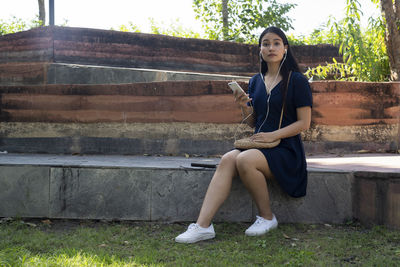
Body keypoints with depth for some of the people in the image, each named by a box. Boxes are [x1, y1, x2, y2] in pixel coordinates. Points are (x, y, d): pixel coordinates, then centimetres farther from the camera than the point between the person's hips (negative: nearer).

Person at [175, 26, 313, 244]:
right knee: (227, 159, -26)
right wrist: (244, 107, -3)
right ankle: (203, 225, -34)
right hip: (258, 145, 5)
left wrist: (273, 135, -16)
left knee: (244, 160, -33)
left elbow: (304, 123, -5)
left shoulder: (297, 81, -1)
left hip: (286, 149, -5)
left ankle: (267, 217, -12)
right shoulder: (255, 81, 16)